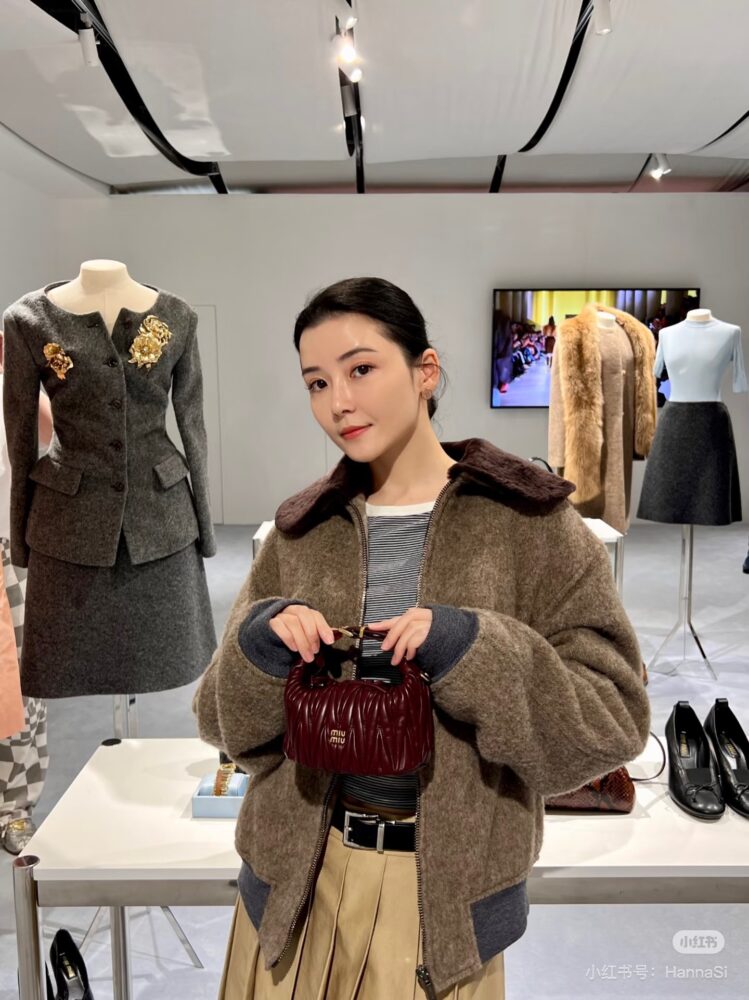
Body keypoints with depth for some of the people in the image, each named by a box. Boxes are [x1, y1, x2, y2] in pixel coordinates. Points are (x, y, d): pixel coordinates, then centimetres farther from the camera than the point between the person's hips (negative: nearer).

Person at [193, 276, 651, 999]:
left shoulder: (529, 523, -11)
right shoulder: (299, 532, -1)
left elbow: (612, 722, -12)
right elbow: (228, 725, 3)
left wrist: (474, 653, -27)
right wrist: (259, 646, -18)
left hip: (447, 886, -2)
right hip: (297, 873, 3)